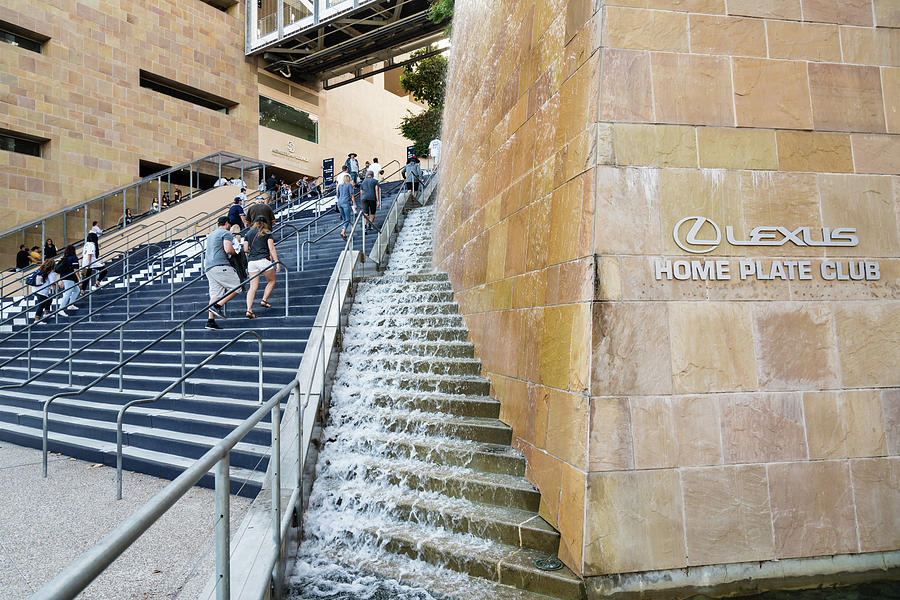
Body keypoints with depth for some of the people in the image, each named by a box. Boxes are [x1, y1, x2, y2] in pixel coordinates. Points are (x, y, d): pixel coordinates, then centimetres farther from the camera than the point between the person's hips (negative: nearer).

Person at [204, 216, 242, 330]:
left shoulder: (210, 235, 29)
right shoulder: (226, 233, 1)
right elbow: (228, 250, -14)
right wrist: (235, 252, 6)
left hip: (209, 268, 9)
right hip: (221, 266, -9)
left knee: (215, 294, 4)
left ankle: (210, 320, -4)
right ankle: (218, 306, -15)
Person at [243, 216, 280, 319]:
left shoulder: (249, 234, 16)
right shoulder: (267, 233, 6)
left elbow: (245, 249, 11)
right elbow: (271, 249, -2)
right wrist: (277, 262, -4)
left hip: (251, 261, 4)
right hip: (264, 260, -4)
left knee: (253, 287, 1)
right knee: (271, 281, 18)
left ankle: (249, 310, -10)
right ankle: (264, 300, 5)